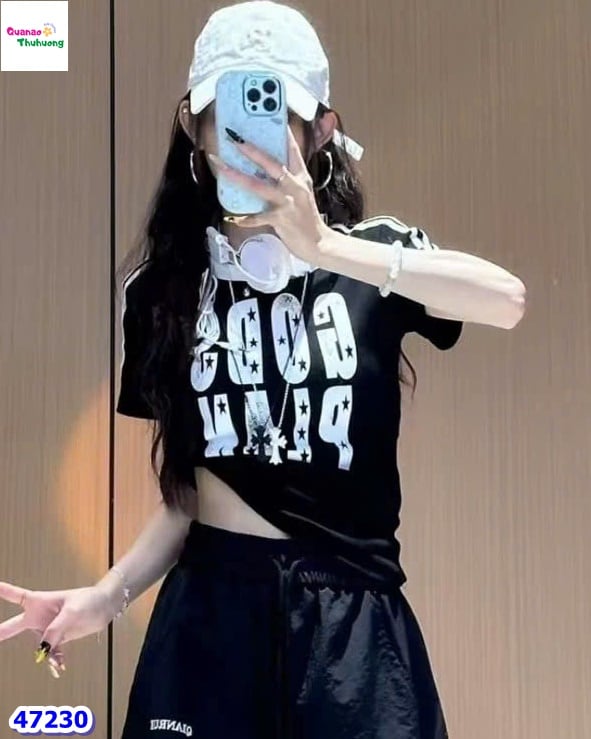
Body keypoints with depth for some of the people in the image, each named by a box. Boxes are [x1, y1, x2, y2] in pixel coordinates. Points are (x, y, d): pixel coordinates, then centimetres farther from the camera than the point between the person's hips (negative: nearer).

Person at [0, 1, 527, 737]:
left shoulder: (372, 253, -2)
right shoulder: (163, 288, 3)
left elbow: (508, 300, -23)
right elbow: (181, 493, 2)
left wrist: (324, 248, -30)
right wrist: (108, 593, -13)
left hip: (351, 613, -1)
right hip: (210, 610, 2)